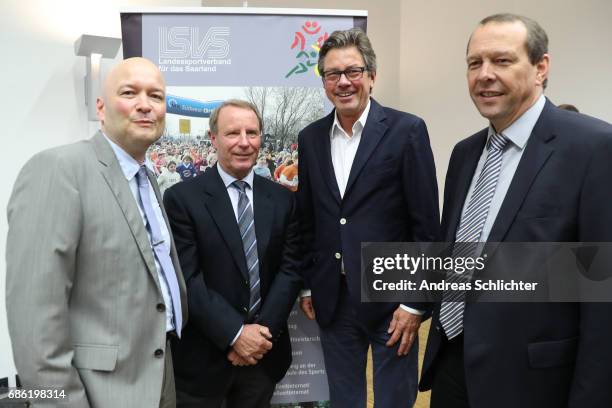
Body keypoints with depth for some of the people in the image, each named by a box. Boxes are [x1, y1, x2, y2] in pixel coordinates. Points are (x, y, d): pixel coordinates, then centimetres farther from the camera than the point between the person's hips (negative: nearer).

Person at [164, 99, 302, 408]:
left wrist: (264, 331, -10)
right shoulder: (182, 198, -8)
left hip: (265, 353, 3)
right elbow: (187, 279, -13)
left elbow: (291, 269, -1)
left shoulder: (282, 199, 3)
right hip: (202, 356, -3)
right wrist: (235, 335, -16)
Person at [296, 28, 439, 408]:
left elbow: (426, 225, -9)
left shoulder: (406, 130, -8)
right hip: (332, 298, 4)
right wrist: (306, 286, 10)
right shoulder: (310, 137, 6)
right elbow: (307, 220, 10)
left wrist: (415, 301, -11)